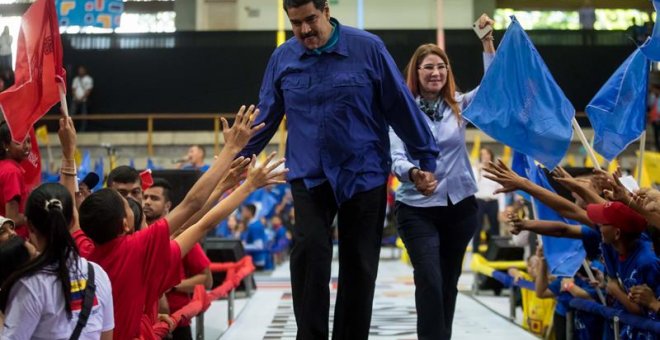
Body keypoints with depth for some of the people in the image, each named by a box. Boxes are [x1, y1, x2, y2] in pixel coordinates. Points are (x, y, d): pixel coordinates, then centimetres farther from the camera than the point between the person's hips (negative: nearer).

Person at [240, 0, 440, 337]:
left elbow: (402, 107, -2)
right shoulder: (282, 57, 1)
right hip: (308, 176, 1)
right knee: (309, 248, -20)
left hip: (364, 174, -1)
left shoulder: (368, 48, -7)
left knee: (359, 264, 5)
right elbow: (265, 117, 11)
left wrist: (427, 159, 3)